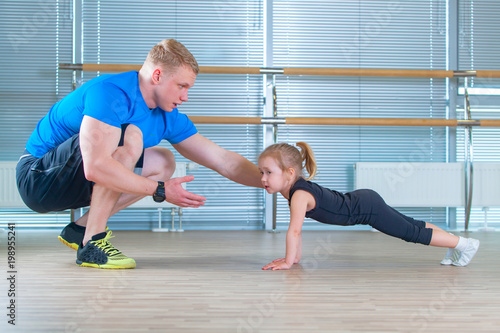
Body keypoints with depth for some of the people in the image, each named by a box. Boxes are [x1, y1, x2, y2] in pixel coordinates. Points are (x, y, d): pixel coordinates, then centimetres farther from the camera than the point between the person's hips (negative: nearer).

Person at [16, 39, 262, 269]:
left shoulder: (167, 117, 1)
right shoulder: (110, 93, -25)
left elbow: (224, 160, 3)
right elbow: (95, 167, -36)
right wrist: (159, 190, -30)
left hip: (75, 183, 9)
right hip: (37, 178, -9)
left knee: (163, 162, 3)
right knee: (129, 137, -27)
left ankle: (81, 230, 2)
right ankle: (92, 244, -22)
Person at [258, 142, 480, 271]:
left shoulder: (300, 194, -28)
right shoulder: (294, 189, 0)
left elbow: (294, 231, -35)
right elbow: (297, 229, 10)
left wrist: (288, 262, -28)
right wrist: (296, 256, 9)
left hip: (367, 207, -9)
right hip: (359, 201, 9)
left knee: (413, 232, 2)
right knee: (412, 227, 20)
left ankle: (465, 243, 16)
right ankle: (456, 247, 36)